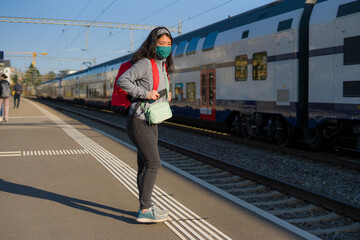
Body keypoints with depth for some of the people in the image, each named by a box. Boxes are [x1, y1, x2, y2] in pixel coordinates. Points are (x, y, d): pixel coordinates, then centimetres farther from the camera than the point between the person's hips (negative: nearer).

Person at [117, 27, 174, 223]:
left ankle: (146, 206, 23)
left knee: (145, 166, 14)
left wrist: (165, 96, 8)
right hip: (139, 121, -9)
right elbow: (122, 81, -23)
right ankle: (145, 211, -4)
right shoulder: (145, 63, -14)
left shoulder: (162, 66, 13)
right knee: (153, 164, -11)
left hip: (151, 123, 9)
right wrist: (145, 94, -24)